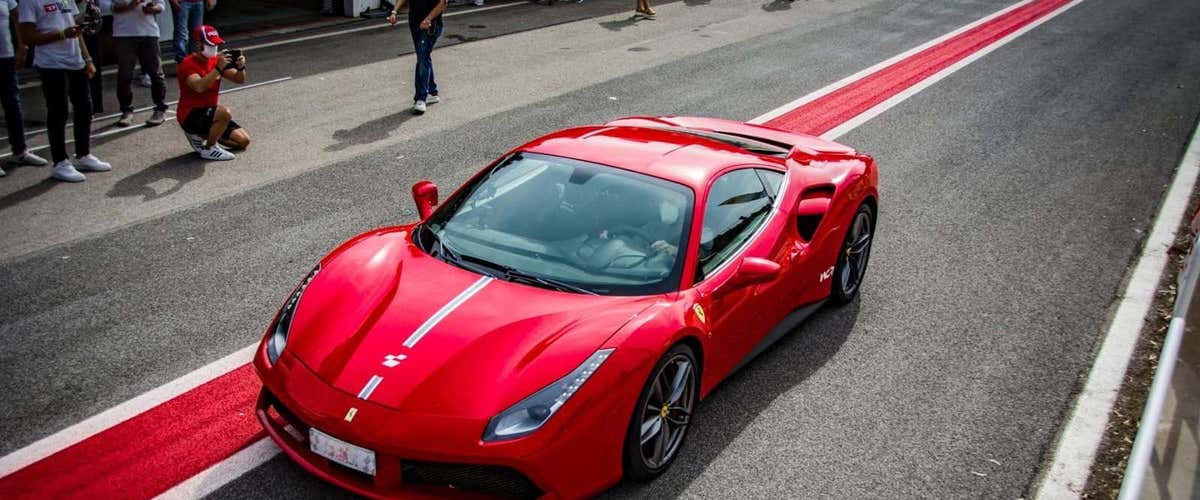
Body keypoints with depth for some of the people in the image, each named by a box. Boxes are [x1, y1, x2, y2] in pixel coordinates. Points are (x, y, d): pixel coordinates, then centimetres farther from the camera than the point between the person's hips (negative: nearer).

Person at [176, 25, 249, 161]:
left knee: (244, 141, 0)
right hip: (190, 115, -8)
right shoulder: (188, 64, -16)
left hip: (210, 113, 8)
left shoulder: (216, 60, 6)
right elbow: (199, 87, -34)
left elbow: (239, 80, 2)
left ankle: (204, 135, 18)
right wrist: (218, 68, -39)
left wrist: (241, 67, -20)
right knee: (225, 113, -36)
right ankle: (208, 149, -14)